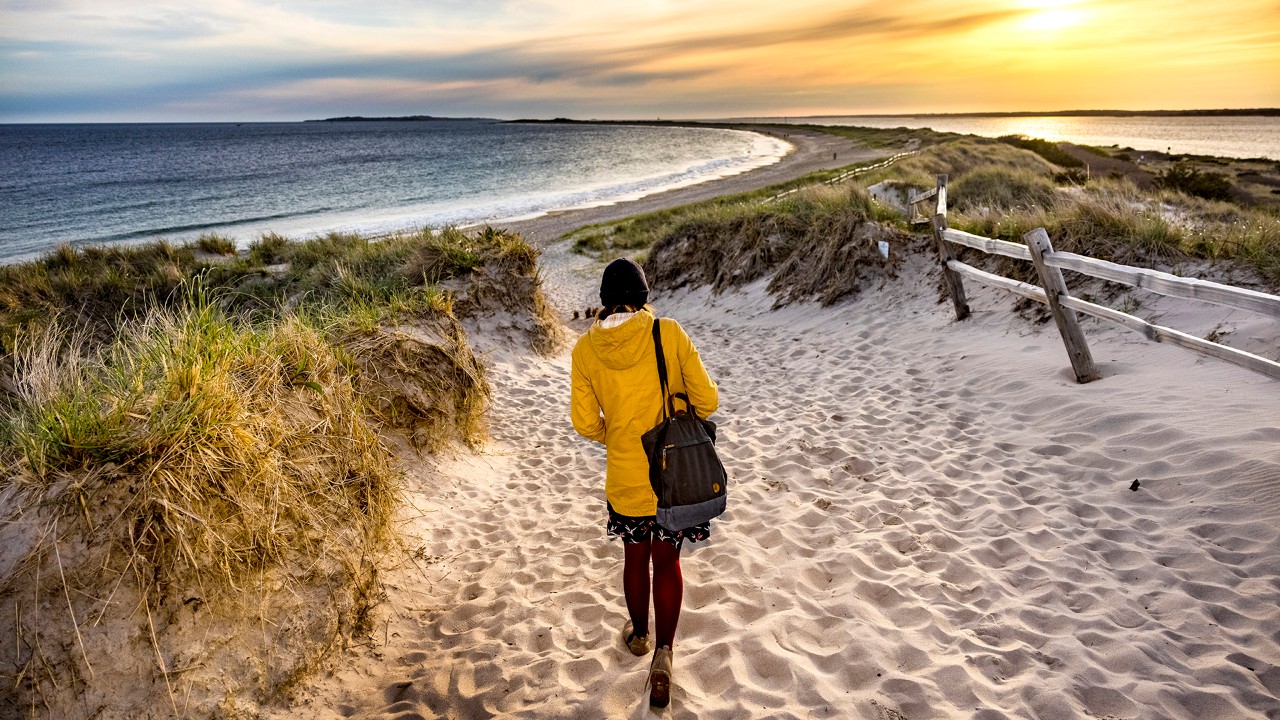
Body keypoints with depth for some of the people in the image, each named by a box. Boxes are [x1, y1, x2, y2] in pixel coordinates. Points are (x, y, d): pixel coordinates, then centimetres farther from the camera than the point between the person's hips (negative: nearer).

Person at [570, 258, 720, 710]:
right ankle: (663, 650, 7)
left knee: (635, 556, 24)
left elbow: (586, 423, -3)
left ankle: (639, 634, 43)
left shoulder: (585, 349, -9)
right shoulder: (668, 333, -14)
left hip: (625, 477, 2)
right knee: (667, 561, 16)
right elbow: (707, 400, -11)